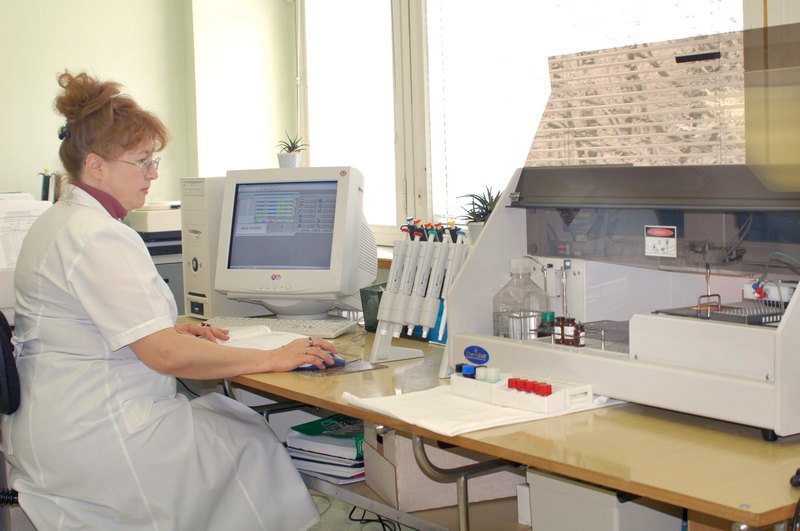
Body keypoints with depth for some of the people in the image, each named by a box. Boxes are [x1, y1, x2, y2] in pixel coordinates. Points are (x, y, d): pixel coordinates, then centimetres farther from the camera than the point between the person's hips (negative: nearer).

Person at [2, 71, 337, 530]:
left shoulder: (60, 221, 13)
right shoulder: (100, 238, -21)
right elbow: (166, 355, -26)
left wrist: (169, 329, 11)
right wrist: (274, 358, -20)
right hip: (90, 437, -10)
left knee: (231, 416, 8)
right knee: (253, 445, -2)